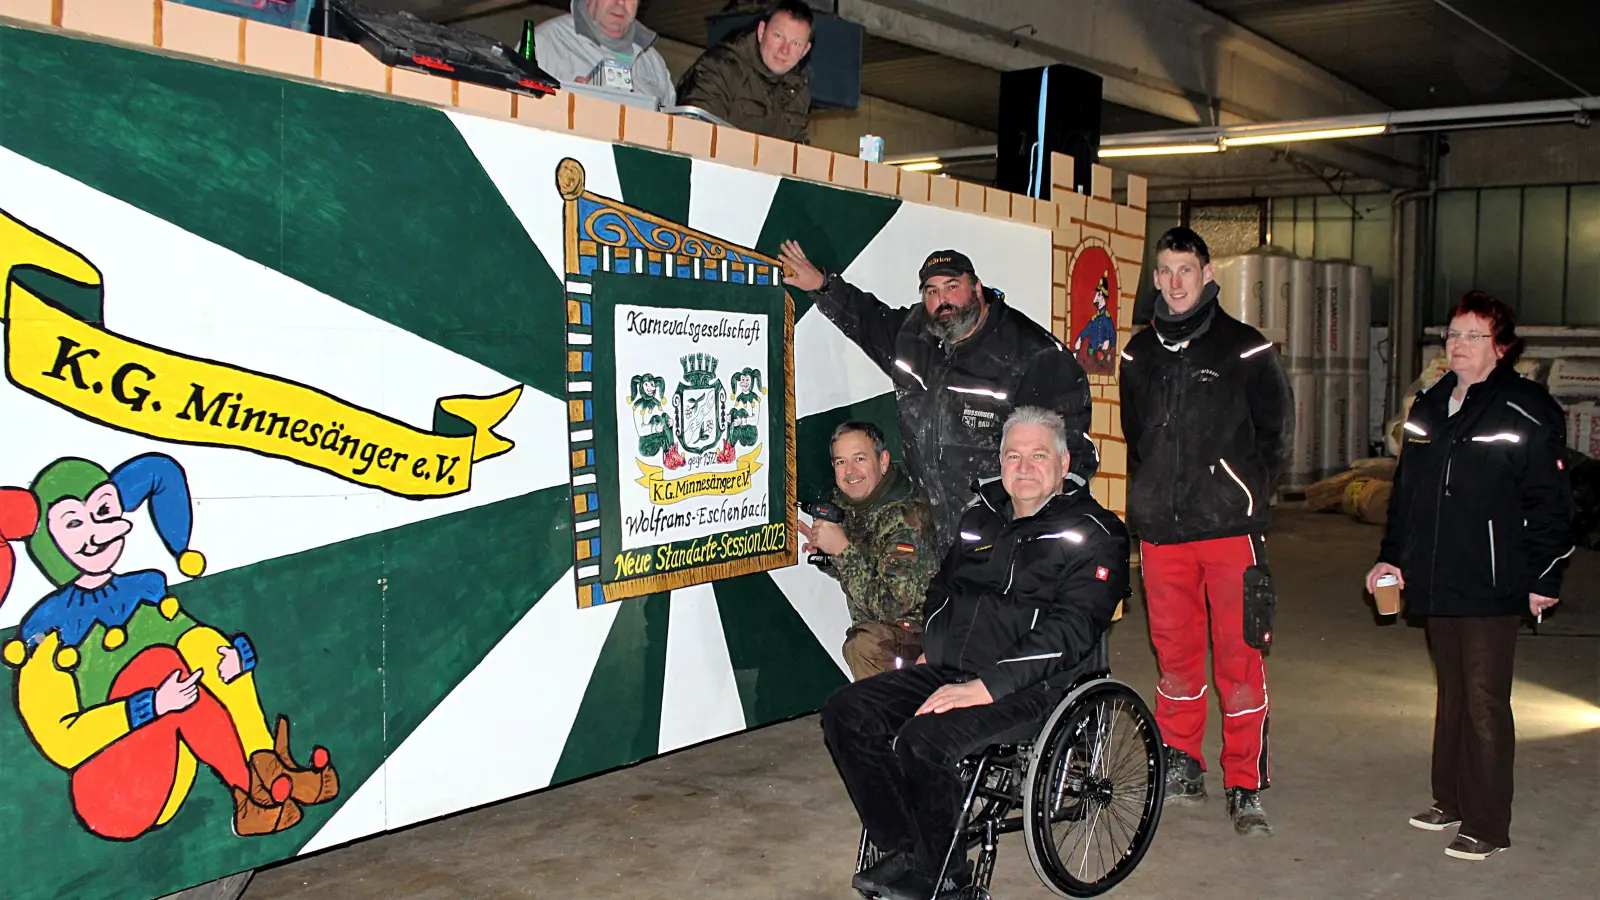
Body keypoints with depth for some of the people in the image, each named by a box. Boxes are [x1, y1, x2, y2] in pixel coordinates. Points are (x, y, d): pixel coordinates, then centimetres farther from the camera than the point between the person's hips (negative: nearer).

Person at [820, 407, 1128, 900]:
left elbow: (1068, 632, -16)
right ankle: (905, 851, -5)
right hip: (945, 672, 8)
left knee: (925, 740, -31)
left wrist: (986, 687, -23)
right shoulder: (983, 515, 17)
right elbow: (942, 586, 33)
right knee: (846, 711, -10)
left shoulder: (1093, 535, -4)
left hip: (1026, 688, -7)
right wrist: (931, 648, 15)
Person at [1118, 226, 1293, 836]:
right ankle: (1181, 765, 23)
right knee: (1174, 650, 10)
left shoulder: (1244, 347, 1)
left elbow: (1277, 430, 5)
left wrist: (1245, 491, 2)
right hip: (1160, 529, 4)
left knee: (1238, 656, -3)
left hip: (1230, 527, -4)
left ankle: (1245, 786, 6)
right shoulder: (1141, 353, 13)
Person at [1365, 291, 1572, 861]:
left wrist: (1544, 579, -9)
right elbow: (1406, 490, 20)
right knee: (1451, 694, 17)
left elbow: (1548, 503, -7)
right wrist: (1391, 556, 15)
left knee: (1484, 701, -3)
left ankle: (1488, 826, 6)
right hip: (1435, 581, 7)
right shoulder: (1429, 408, 14)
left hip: (1492, 586, -7)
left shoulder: (1527, 412, -7)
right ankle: (1451, 801, 29)